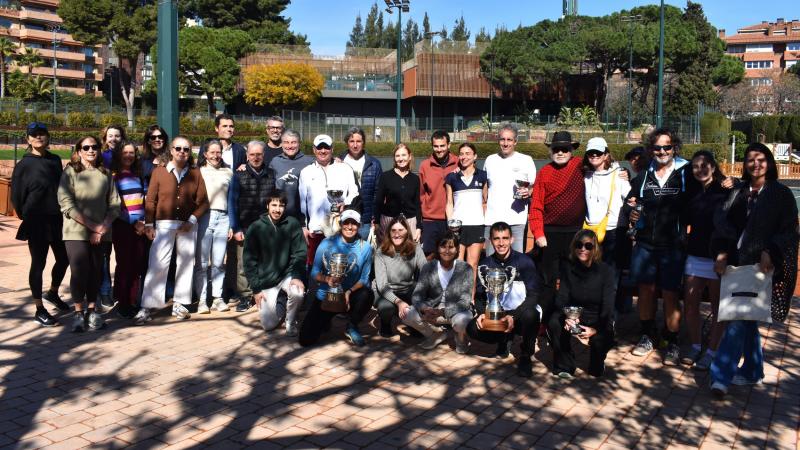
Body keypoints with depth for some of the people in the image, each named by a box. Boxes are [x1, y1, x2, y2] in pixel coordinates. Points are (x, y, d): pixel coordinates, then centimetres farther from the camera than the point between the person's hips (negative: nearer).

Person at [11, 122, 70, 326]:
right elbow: (16, 195, -3)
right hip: (37, 221, -5)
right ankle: (39, 310, 8)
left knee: (63, 258, 12)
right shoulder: (24, 164, -5)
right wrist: (26, 216, 1)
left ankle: (53, 293, 37)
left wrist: (63, 210, 8)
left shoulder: (55, 160, 8)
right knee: (39, 263, 0)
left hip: (57, 219, 5)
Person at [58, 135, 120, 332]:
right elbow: (66, 205, -8)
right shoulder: (70, 172, 1)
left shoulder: (105, 173, 10)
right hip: (76, 231, -3)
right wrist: (94, 226, -12)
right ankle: (78, 312, 9)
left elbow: (114, 204, 6)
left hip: (101, 233, 3)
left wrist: (103, 228, -8)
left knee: (96, 272, 5)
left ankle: (91, 310, 19)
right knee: (79, 271, -5)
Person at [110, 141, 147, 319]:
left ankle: (133, 302, 14)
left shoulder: (137, 175, 16)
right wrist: (134, 222, -12)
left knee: (138, 264, 5)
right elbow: (116, 203, -9)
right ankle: (122, 304, 6)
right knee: (124, 264, -3)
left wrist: (144, 221, 3)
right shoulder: (114, 176, -1)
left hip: (140, 225, 5)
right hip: (123, 225, -5)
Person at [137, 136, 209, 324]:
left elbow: (203, 202, 3)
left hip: (188, 226, 2)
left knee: (185, 263, 7)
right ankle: (146, 307, -3)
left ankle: (179, 304, 19)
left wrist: (192, 220, -8)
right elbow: (150, 200, 2)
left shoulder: (195, 174, 6)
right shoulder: (159, 172, 3)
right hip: (164, 224, -2)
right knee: (157, 264, -8)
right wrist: (148, 224, -4)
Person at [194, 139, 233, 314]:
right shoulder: (199, 172, 8)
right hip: (204, 217, -2)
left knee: (218, 262, 3)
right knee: (202, 262, -3)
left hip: (223, 218, 2)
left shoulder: (228, 172, 15)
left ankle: (217, 298, 10)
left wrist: (232, 225, 12)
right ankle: (202, 300, 1)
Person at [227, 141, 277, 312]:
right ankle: (246, 297, 11)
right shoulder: (239, 176, 6)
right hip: (245, 228, -1)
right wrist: (235, 228, -2)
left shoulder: (272, 175, 9)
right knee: (243, 264, 0)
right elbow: (232, 203, 4)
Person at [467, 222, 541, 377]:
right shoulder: (486, 264, 0)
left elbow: (533, 295, -16)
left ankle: (526, 356, -8)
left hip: (521, 315, -3)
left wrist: (514, 316, -30)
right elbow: (479, 295, 3)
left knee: (530, 315, -38)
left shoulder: (524, 261, -12)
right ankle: (505, 340, 10)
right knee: (472, 328, -23)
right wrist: (482, 313, -19)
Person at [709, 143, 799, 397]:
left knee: (740, 317, -13)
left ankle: (721, 375, -13)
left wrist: (770, 253, -18)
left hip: (763, 265, -5)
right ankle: (753, 371, 24)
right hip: (739, 263, 5)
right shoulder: (739, 194, 13)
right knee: (746, 317, 11)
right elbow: (723, 223, 5)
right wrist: (722, 253, -9)